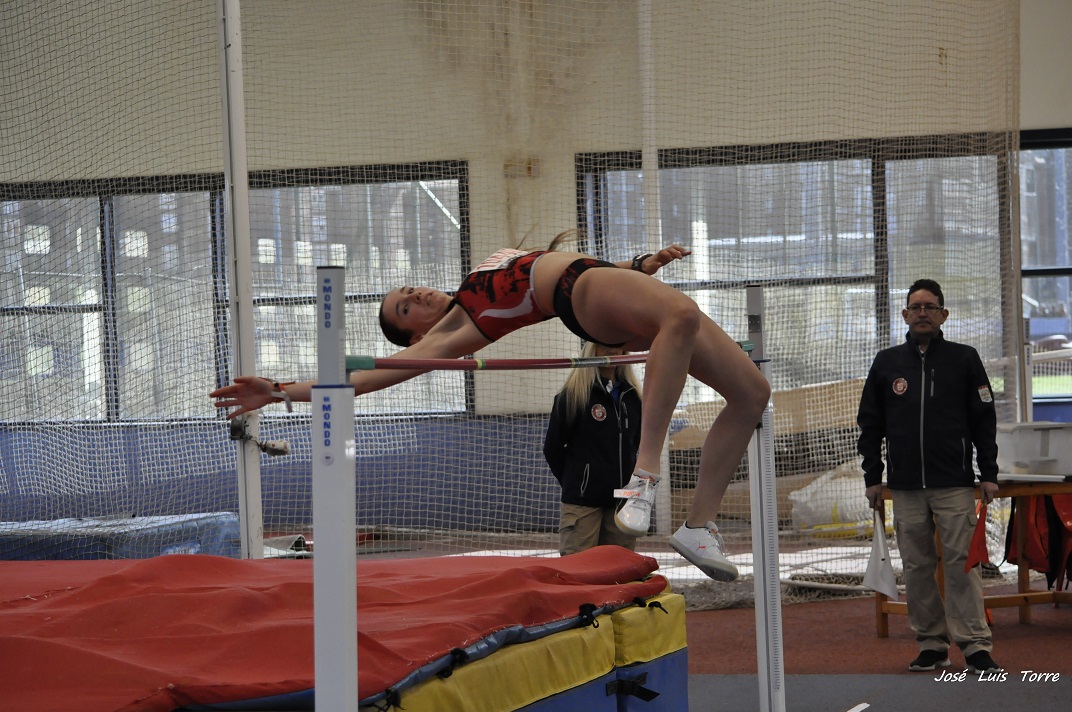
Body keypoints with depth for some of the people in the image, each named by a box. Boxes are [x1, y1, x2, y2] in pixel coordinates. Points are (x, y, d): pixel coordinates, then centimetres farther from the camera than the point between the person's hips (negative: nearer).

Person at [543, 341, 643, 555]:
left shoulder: (632, 396, 10)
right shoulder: (573, 393, -6)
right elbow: (552, 448, -2)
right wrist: (575, 483, 7)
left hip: (621, 499, 5)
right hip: (582, 502, -5)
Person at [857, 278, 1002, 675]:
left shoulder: (964, 359, 6)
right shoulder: (886, 363, 11)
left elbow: (984, 419, 6)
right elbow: (870, 424, 14)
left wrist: (989, 474, 0)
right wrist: (872, 478, 9)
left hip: (955, 485, -3)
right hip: (905, 487, 3)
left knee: (961, 563, -7)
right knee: (916, 567, 3)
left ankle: (975, 645, -6)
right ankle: (932, 643, 9)